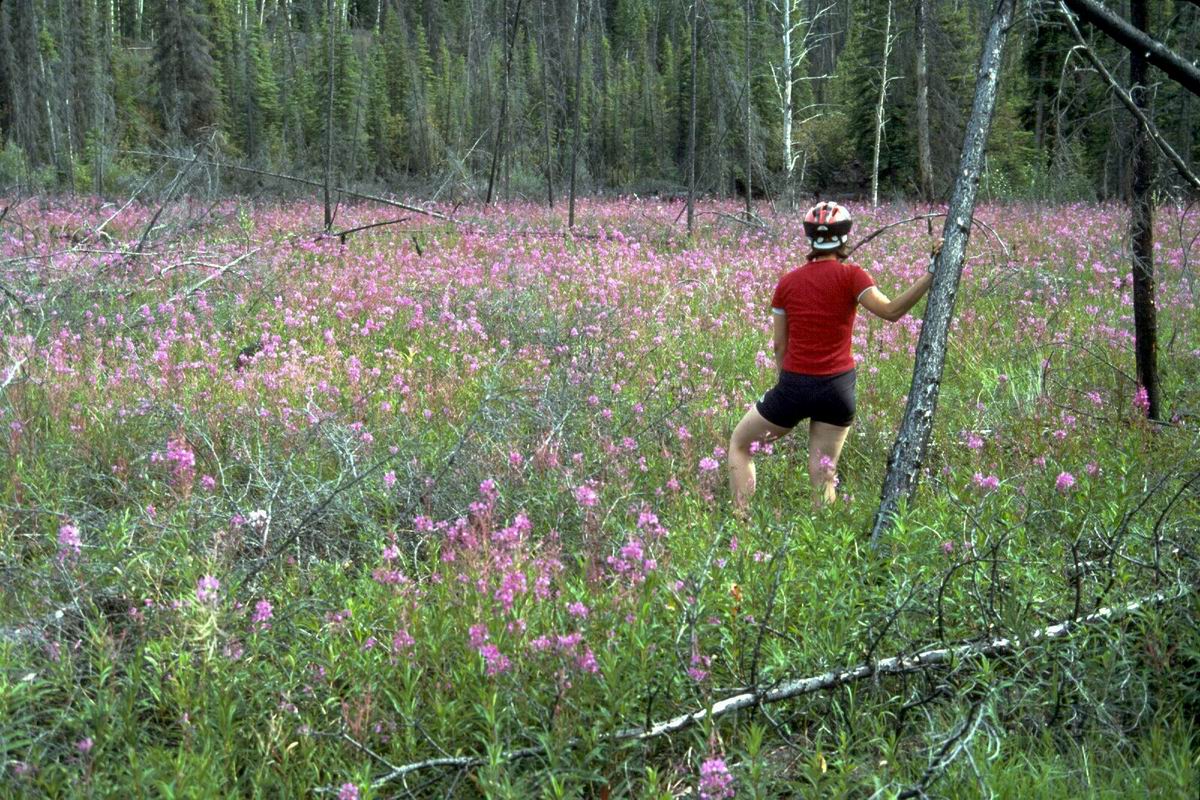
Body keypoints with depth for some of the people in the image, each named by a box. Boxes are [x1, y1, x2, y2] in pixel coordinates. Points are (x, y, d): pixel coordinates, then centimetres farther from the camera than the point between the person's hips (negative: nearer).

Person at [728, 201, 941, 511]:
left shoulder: (788, 282, 2)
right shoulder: (850, 275, -7)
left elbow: (780, 345, 5)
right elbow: (891, 311, -21)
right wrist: (931, 274, -23)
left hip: (794, 384, 1)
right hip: (838, 388, 0)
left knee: (740, 443, 19)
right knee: (824, 477, 8)